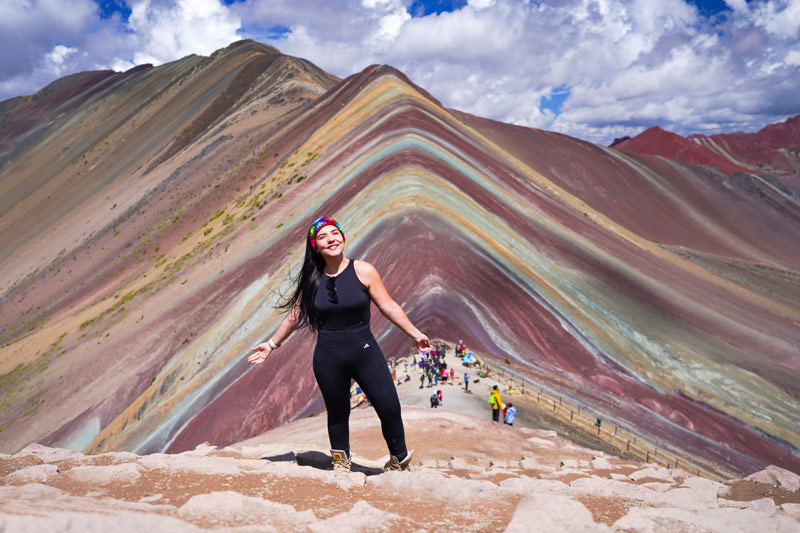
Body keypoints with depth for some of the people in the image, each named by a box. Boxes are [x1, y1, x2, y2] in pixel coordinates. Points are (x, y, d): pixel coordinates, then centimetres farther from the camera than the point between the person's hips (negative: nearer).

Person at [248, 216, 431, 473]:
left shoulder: (363, 271, -5)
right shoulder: (312, 279, 2)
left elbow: (389, 307, -2)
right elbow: (294, 315, 13)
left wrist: (415, 334, -4)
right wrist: (272, 344, 18)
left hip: (365, 352, -1)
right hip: (328, 358, 2)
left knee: (390, 408, -5)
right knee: (337, 413, 14)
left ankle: (399, 462, 20)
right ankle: (341, 461, 40)